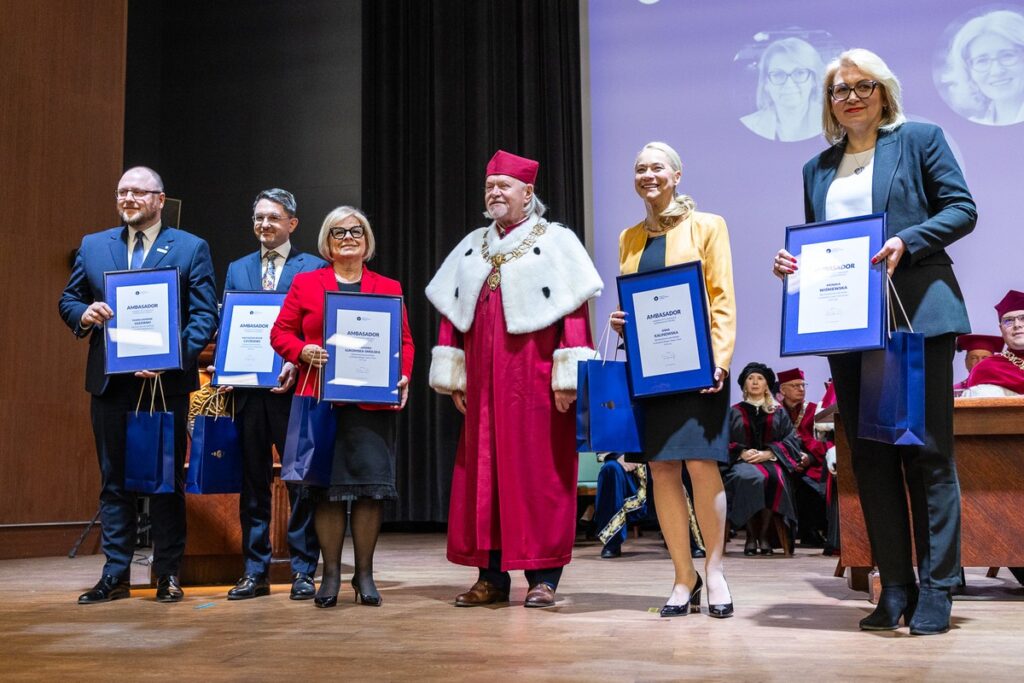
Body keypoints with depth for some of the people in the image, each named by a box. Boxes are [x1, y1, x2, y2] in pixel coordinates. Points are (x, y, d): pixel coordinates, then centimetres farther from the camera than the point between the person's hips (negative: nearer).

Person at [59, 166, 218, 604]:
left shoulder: (191, 248, 1)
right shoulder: (93, 246, 12)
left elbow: (205, 314, -5)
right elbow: (69, 300, 14)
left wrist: (173, 357, -19)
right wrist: (84, 314, -11)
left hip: (167, 382, -3)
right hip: (110, 382, 3)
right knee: (114, 480, 8)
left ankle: (168, 575, 15)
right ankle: (115, 575, 17)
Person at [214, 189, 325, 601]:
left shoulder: (314, 268, 2)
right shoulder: (237, 269, 16)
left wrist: (297, 365, -18)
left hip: (294, 388, -4)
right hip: (248, 388, 4)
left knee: (302, 482, 1)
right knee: (252, 482, 9)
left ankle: (304, 571, 10)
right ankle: (255, 571, 18)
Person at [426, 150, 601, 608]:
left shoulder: (555, 241, 2)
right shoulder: (471, 247, 18)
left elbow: (574, 310, -7)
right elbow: (452, 313, 16)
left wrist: (567, 377, -15)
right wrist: (453, 376, 8)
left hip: (535, 382, -5)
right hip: (482, 385, 5)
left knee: (539, 474, -3)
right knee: (482, 473, 4)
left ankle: (543, 575, 5)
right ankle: (492, 575, 11)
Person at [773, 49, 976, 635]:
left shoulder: (920, 139, 5)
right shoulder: (818, 168, 18)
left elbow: (962, 209, -2)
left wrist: (906, 242, -17)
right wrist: (791, 261, -2)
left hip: (916, 315, -5)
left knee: (928, 452, -2)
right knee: (870, 457, 6)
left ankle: (937, 590, 6)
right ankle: (895, 590, 14)